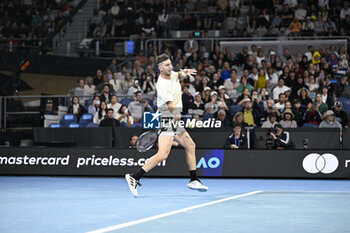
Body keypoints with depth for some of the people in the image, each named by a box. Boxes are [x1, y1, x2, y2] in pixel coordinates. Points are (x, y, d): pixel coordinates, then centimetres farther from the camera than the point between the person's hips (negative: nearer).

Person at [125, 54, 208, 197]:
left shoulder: (172, 74, 5)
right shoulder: (162, 85, -21)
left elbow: (179, 75, 27)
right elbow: (170, 106, -28)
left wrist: (184, 72, 6)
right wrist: (175, 115, -43)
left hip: (175, 120, 10)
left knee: (190, 146, 18)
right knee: (163, 154, -22)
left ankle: (193, 180, 30)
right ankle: (134, 177, -23)